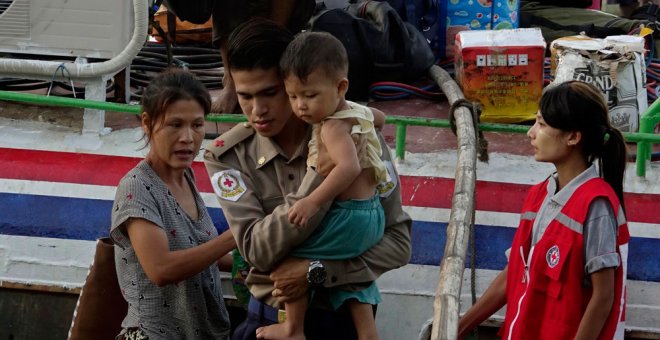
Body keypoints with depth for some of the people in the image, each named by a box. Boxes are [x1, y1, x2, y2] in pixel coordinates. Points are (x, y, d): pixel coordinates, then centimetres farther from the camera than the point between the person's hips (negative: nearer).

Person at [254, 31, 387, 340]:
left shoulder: (333, 127, -22)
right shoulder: (357, 111, 6)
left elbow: (349, 167, -39)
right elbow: (379, 117, 29)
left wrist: (312, 201, -41)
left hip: (348, 218, -10)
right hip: (369, 216, 10)